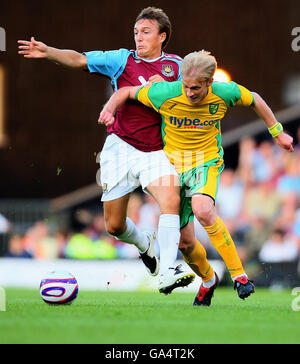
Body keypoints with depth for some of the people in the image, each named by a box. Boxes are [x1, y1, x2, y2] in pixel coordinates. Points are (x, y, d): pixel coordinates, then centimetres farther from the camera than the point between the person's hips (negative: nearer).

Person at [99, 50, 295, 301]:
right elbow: (126, 92, -4)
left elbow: (255, 100, 5)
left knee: (202, 210, -34)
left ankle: (238, 274, -24)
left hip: (207, 161, -2)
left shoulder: (224, 93, -16)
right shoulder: (165, 93, -19)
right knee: (183, 239, 2)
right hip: (173, 164, 2)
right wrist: (109, 109, -23)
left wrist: (278, 132, 12)